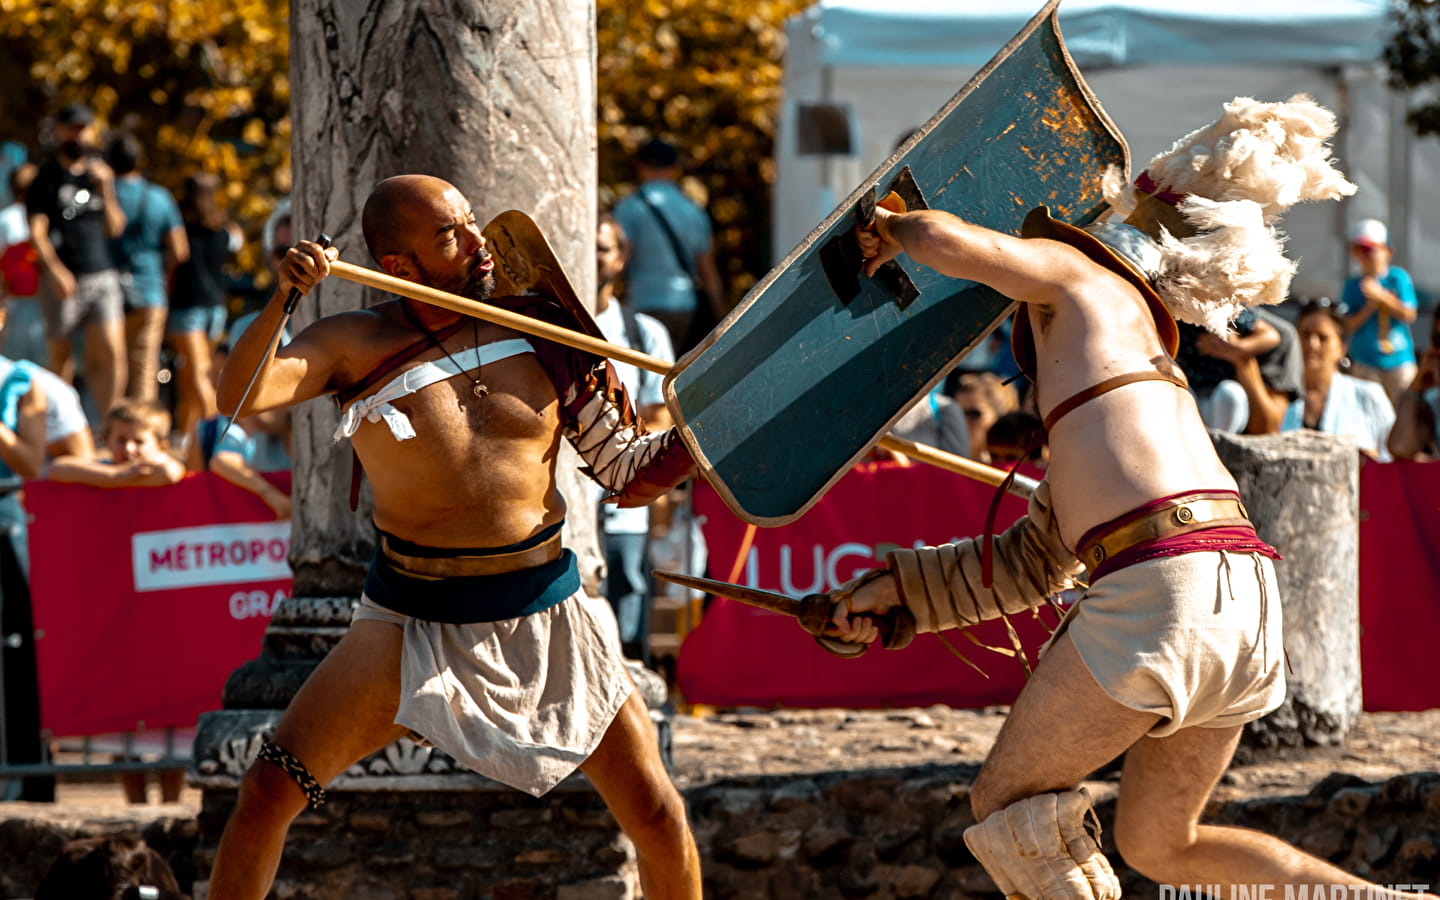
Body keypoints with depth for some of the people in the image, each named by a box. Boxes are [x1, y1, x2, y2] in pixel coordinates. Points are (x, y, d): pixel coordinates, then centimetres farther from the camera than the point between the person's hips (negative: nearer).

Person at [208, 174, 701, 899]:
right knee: (267, 796, -9)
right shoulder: (357, 345, -5)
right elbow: (239, 397, -20)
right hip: (412, 622, -1)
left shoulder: (544, 333, 1)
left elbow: (627, 476, 8)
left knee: (659, 821, -2)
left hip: (545, 618, 1)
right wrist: (282, 300, -35)